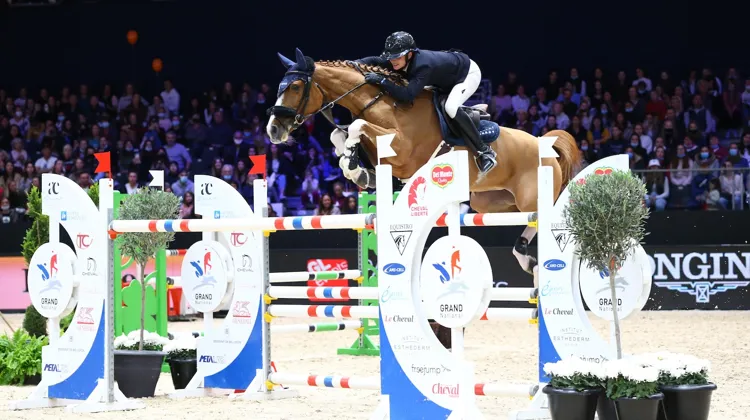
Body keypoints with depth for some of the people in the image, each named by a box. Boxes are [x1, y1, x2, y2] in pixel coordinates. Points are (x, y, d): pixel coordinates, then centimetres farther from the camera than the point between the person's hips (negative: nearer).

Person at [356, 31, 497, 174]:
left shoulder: (423, 66, -41)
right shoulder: (400, 60, -18)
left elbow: (407, 95, -49)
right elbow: (374, 61, -5)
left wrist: (381, 80, -50)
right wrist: (355, 63, -23)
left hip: (469, 73, -9)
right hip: (447, 78, 9)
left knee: (450, 107, -31)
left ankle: (485, 152, -22)